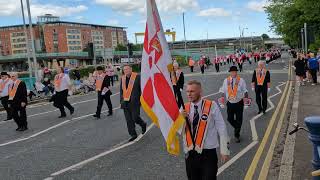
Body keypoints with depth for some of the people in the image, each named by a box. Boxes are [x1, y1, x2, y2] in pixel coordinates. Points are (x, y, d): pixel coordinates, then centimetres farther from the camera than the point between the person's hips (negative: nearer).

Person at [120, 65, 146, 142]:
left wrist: (141, 100, -7)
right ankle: (133, 134, 15)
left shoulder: (137, 77, -4)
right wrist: (121, 100, 13)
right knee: (129, 120, 4)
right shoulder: (122, 78, 12)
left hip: (134, 102, -5)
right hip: (126, 102, 5)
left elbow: (141, 89, -3)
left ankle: (143, 124, 28)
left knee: (135, 117, -4)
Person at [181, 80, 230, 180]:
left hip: (208, 153, -4)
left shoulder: (212, 106, -10)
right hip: (190, 154, 4)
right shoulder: (184, 109, 1)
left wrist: (224, 150, -3)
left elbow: (221, 128, -6)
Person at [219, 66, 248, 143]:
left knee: (239, 120, 4)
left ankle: (237, 135, 21)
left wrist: (245, 97, -20)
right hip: (230, 103, 2)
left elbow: (245, 90, -3)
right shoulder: (226, 80, 2)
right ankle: (237, 128, 38)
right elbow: (223, 90, 7)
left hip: (239, 103, -2)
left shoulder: (241, 80, -5)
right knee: (230, 119, 6)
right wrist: (223, 97, -10)